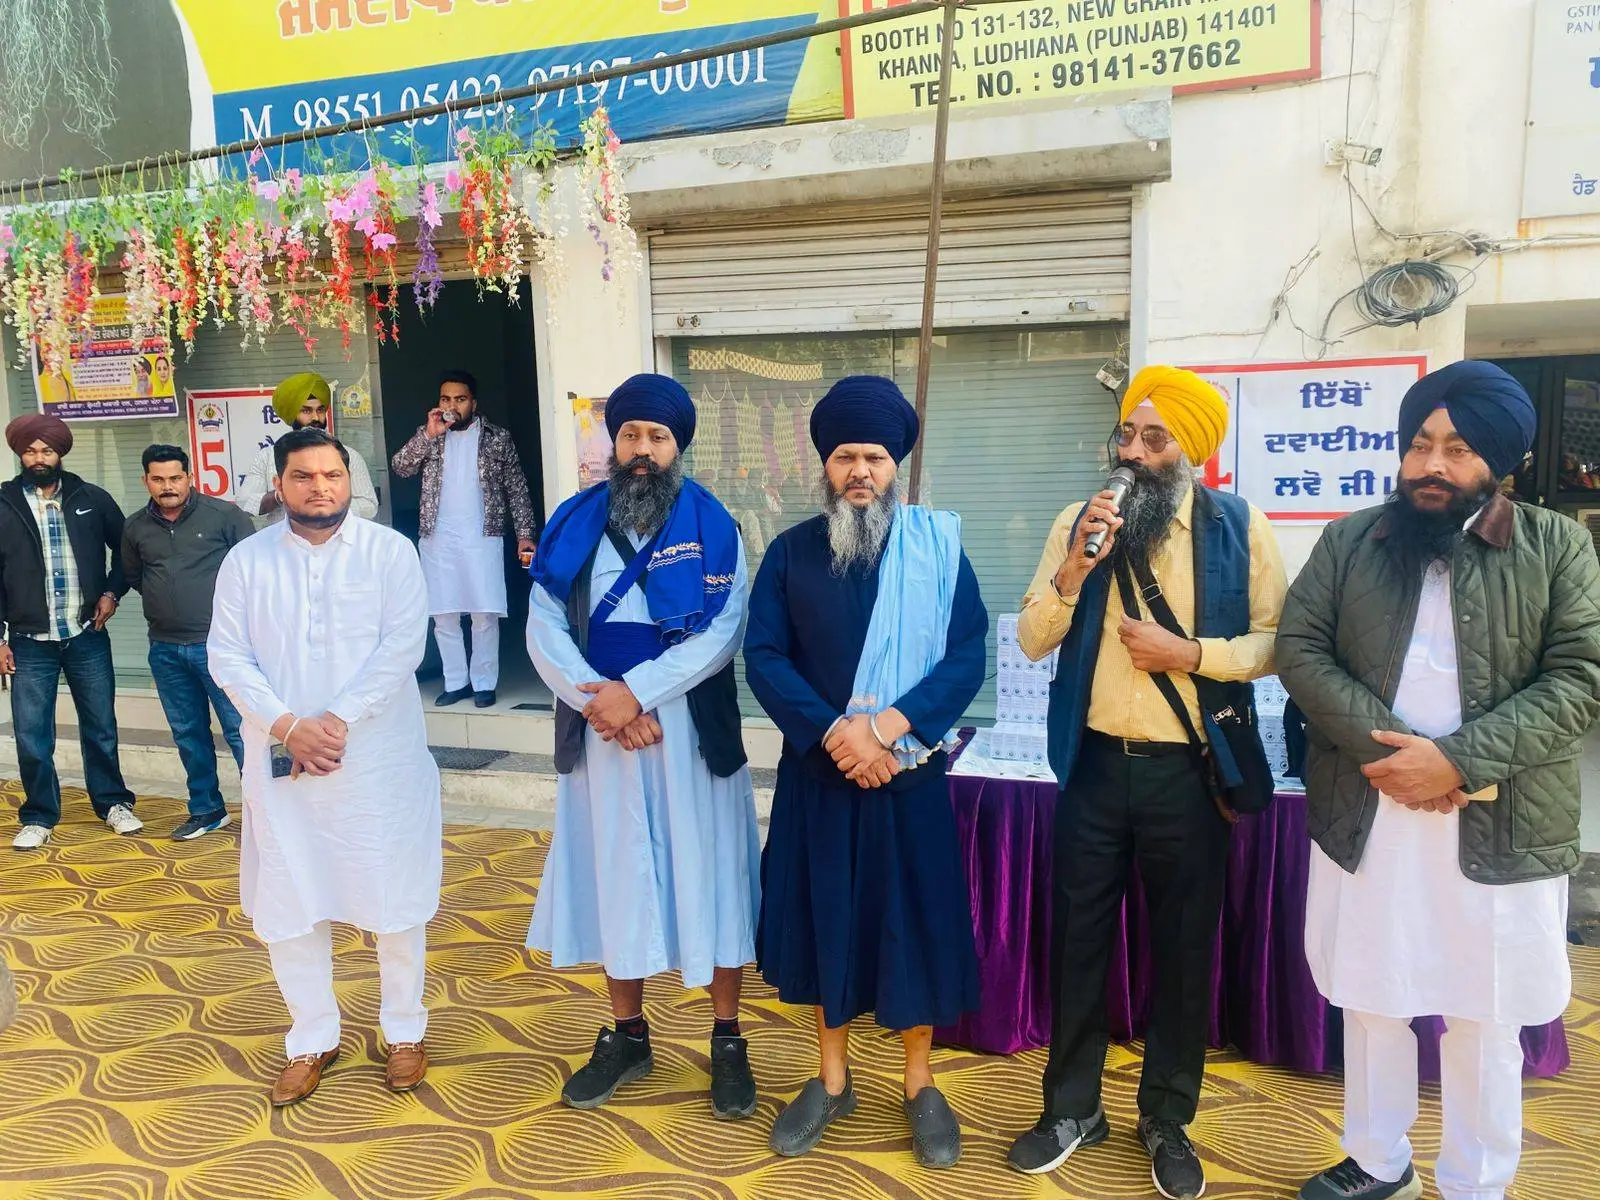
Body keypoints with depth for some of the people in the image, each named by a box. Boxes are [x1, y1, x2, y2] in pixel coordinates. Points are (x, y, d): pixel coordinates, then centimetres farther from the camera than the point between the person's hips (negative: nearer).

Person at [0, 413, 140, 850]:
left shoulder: (92, 499, 1)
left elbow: (124, 547, 13)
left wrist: (113, 591, 0)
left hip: (88, 637, 1)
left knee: (101, 726, 10)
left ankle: (113, 803, 25)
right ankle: (39, 817, 20)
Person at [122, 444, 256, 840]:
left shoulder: (223, 514, -6)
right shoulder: (136, 527, 8)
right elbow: (132, 576, 23)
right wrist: (166, 599, 13)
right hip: (165, 650, 5)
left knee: (240, 729, -4)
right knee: (188, 733, 13)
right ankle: (207, 810, 26)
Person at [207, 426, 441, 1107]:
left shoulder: (389, 550, -3)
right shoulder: (246, 559, 4)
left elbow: (402, 645, -11)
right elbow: (228, 656, -1)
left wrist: (337, 719, -18)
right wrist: (288, 725, -14)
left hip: (378, 759, -2)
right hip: (281, 761, 2)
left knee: (393, 897, 7)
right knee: (287, 903, 9)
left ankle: (404, 1030, 26)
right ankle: (313, 1039, 28)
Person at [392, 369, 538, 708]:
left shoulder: (497, 438, 4)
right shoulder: (429, 436, 11)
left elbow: (517, 488, 4)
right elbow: (400, 467, -3)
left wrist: (524, 533, -3)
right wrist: (428, 434, -13)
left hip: (481, 537, -3)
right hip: (438, 539, 3)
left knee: (484, 614, -3)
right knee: (443, 616, 5)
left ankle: (484, 682, 8)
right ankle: (456, 682, 16)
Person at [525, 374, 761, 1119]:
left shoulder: (711, 527, -3)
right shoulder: (574, 524, 4)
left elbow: (723, 631, -13)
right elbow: (543, 627, -2)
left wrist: (635, 690, -20)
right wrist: (596, 700, -15)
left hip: (692, 733, -2)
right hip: (602, 735, 3)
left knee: (706, 875, 6)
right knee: (615, 876, 12)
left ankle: (728, 1042, 22)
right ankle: (627, 1036, 30)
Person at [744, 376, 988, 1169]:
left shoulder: (937, 546, -2)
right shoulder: (790, 552, 1)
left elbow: (967, 658, -8)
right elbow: (763, 657, -5)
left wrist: (885, 726, -20)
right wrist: (831, 731, -18)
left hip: (909, 773, -1)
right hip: (816, 774, 1)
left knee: (915, 920, 8)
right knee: (823, 918, 11)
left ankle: (920, 1085, 27)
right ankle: (832, 1079, 29)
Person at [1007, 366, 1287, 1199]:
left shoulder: (1240, 528, -5)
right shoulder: (1078, 522, 1)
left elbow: (1276, 644, -5)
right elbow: (1033, 641, -4)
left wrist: (1189, 651, -18)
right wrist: (1075, 567, -18)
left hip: (1187, 773, -1)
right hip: (1095, 764, 2)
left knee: (1183, 948, 12)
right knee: (1078, 938, 12)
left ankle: (1167, 1120, 32)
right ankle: (1072, 1108, 31)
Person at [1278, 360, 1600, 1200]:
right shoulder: (1349, 541, 4)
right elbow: (1299, 648, -2)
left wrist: (1458, 759, -19)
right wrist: (1379, 746, -16)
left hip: (1499, 831, -2)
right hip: (1363, 818, 2)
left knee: (1484, 1022, 11)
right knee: (1369, 1003, 16)